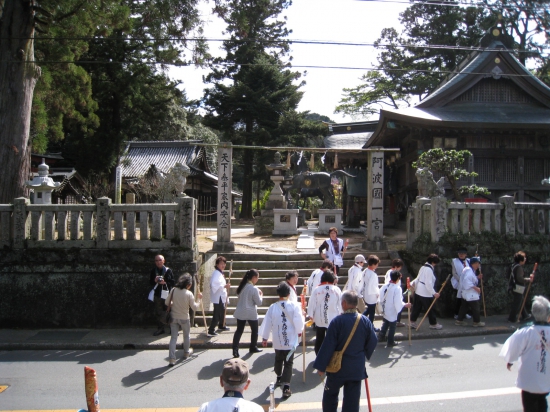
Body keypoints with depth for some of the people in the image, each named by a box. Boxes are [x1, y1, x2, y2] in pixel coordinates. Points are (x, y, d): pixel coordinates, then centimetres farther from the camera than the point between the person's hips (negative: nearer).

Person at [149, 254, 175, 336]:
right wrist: (155, 281, -9)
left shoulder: (168, 270, -4)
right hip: (157, 294, 4)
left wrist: (165, 283, -20)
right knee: (158, 313, 10)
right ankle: (160, 328, 22)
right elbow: (150, 282, 11)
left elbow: (173, 282, -4)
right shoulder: (153, 271, 6)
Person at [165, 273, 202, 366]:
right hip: (184, 318, -2)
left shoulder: (173, 290, -9)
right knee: (186, 335, 22)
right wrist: (199, 299, 2)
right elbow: (194, 307, -11)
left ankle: (172, 359, -2)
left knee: (173, 337, 5)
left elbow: (167, 302, 1)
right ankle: (186, 353, 39)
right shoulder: (189, 294, -17)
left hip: (173, 317, 2)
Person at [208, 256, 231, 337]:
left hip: (222, 297, 10)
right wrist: (224, 286, -33)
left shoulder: (221, 273, 11)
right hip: (218, 298, -10)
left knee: (222, 311, 25)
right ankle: (211, 331, -5)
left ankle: (221, 326, 43)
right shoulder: (216, 274, -21)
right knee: (217, 315, -8)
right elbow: (214, 286, -33)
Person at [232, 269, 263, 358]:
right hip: (251, 313, -5)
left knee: (239, 331, 7)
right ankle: (253, 347, 29)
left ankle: (235, 350, 0)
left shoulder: (242, 286, 2)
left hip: (240, 312, 5)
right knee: (254, 330, 16)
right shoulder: (254, 289, -18)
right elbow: (259, 302, -12)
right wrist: (260, 295, 8)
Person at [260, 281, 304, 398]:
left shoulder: (273, 307, -7)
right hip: (290, 340, -2)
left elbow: (267, 323, 0)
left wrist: (264, 338, 11)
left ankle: (279, 378, 44)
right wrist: (299, 332, 10)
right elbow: (298, 322, -10)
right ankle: (286, 387, -6)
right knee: (288, 362, 2)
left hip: (277, 340, 2)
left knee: (278, 360, 24)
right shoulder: (295, 306, -12)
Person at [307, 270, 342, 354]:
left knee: (319, 339, 14)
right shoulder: (336, 290, -8)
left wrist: (311, 315, 7)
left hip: (319, 320, 1)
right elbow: (340, 304, -3)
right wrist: (340, 314, 12)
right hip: (333, 319, -1)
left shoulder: (317, 289, -8)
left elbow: (312, 303, -5)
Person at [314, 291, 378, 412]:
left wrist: (321, 366, -8)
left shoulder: (337, 321, -18)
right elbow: (373, 342, 4)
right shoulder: (365, 321, -7)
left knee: (330, 394, 18)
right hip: (357, 367, 3)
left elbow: (328, 346, -16)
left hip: (338, 366, -3)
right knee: (353, 398, 11)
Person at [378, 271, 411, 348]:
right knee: (392, 327, 11)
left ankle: (381, 337, 36)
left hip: (385, 310, 6)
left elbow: (381, 298, 1)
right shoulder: (397, 288, -25)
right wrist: (405, 305, -9)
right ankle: (390, 342, 22)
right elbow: (398, 302, -25)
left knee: (385, 324, 28)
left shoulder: (385, 286, -6)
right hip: (392, 312, -6)